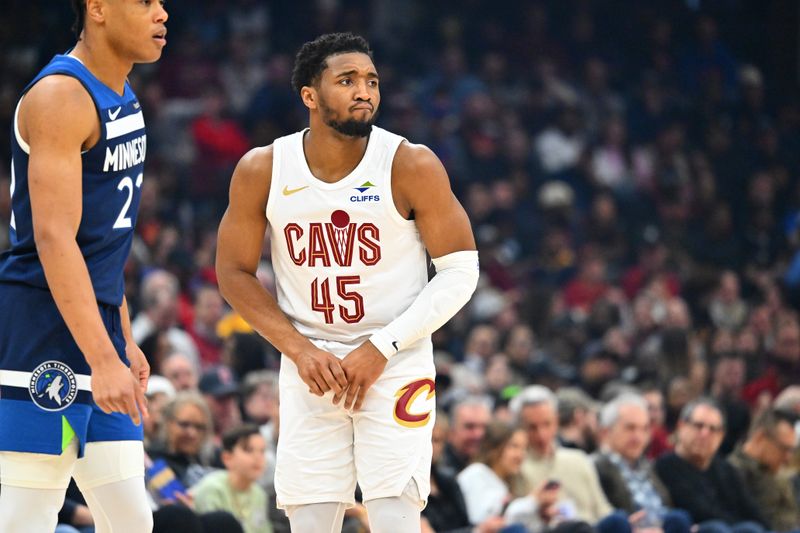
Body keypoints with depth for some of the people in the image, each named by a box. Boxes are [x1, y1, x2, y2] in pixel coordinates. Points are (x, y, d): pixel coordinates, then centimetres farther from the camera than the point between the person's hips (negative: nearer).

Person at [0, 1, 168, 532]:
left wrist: (125, 341, 23)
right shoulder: (61, 96, -15)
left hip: (98, 330, 10)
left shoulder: (122, 98, 15)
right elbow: (53, 239, -22)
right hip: (45, 333, -10)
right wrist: (103, 361, -27)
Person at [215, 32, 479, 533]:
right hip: (310, 368, 2)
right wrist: (299, 349, -8)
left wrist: (382, 348, -14)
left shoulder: (411, 165, -11)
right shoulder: (262, 171, -4)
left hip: (397, 365, -2)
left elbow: (460, 270, -7)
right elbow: (235, 273, 5)